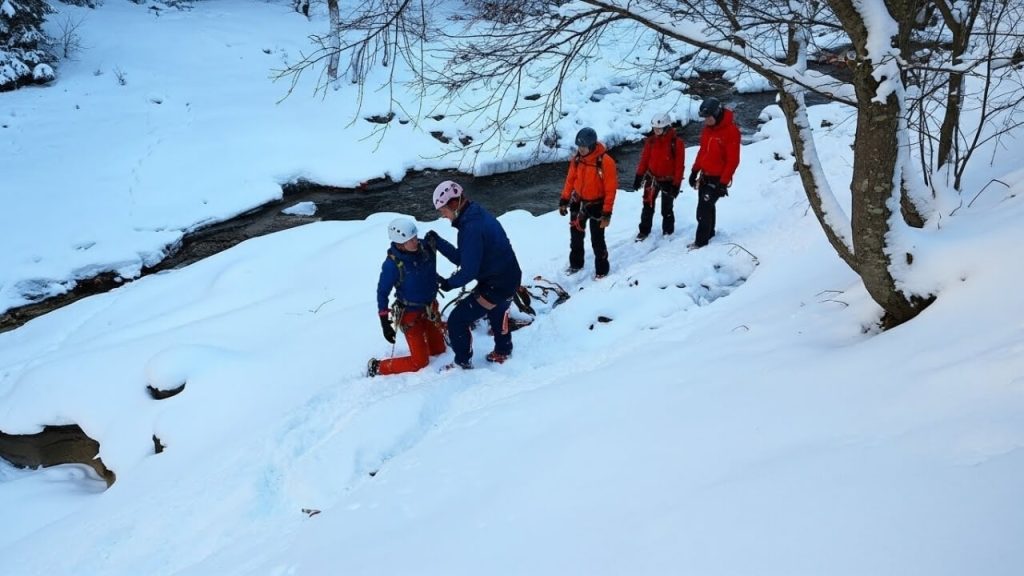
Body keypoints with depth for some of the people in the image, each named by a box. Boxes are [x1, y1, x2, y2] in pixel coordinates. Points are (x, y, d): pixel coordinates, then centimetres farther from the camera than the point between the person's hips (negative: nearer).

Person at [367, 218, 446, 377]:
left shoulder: (426, 248, -16)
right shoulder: (392, 264, -27)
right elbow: (382, 293, -16)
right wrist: (384, 323, -16)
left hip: (430, 307, 6)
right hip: (410, 314, -6)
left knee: (439, 350, 17)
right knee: (420, 361, -2)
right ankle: (377, 367, 13)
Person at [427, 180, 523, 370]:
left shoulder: (471, 228, -27)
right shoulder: (478, 215, 3)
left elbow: (469, 270, -26)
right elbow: (461, 257, 6)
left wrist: (449, 283, -9)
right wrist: (437, 242, -1)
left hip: (496, 286, -10)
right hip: (511, 276, 10)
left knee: (457, 320, 0)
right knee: (497, 310, 36)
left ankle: (463, 363, 17)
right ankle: (503, 351, 57)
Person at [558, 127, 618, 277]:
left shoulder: (605, 161, -23)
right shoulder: (577, 159, -7)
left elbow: (610, 189, -19)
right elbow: (570, 180, 7)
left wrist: (607, 213, -19)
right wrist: (564, 200, 6)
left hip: (596, 205, -5)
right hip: (578, 202, 5)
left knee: (597, 240, 1)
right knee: (576, 236, 18)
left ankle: (601, 269, 20)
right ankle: (576, 263, 38)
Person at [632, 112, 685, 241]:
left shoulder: (676, 142, -16)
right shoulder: (650, 141, -5)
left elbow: (679, 164, -12)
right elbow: (644, 159, 5)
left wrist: (676, 184, -13)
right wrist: (639, 176, 5)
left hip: (668, 180, -3)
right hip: (651, 178, 3)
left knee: (666, 209, 8)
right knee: (648, 206, 9)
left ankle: (668, 231, 26)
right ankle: (644, 230, 22)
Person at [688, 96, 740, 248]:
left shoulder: (731, 131, -18)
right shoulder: (707, 128, 5)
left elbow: (733, 160, -17)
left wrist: (723, 182, -18)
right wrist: (695, 170, 15)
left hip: (717, 178, -7)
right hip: (705, 176, 7)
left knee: (704, 209, -9)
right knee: (707, 207, 17)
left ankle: (701, 240, -1)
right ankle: (709, 232, 33)